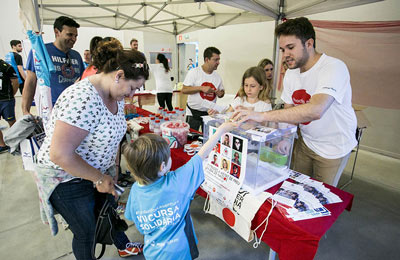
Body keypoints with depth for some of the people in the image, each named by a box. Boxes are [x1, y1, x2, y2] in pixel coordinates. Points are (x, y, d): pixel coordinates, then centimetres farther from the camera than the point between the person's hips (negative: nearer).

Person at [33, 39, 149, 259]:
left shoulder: (116, 94, -5)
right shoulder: (83, 100, -33)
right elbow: (60, 154, -33)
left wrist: (112, 170, 3)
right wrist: (100, 179, -22)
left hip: (98, 171, 8)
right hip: (67, 177, -8)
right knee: (87, 232, 11)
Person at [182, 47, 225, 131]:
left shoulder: (217, 76, 6)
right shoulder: (194, 72, -7)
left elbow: (222, 91, 18)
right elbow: (184, 90, -12)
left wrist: (220, 93, -7)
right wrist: (201, 88, -21)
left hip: (210, 113, 4)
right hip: (194, 114, -4)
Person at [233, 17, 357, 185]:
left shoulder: (334, 67, -26)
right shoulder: (291, 73, -3)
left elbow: (315, 110, -44)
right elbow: (289, 111, 2)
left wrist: (262, 115, -49)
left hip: (333, 147, -5)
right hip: (305, 141, 6)